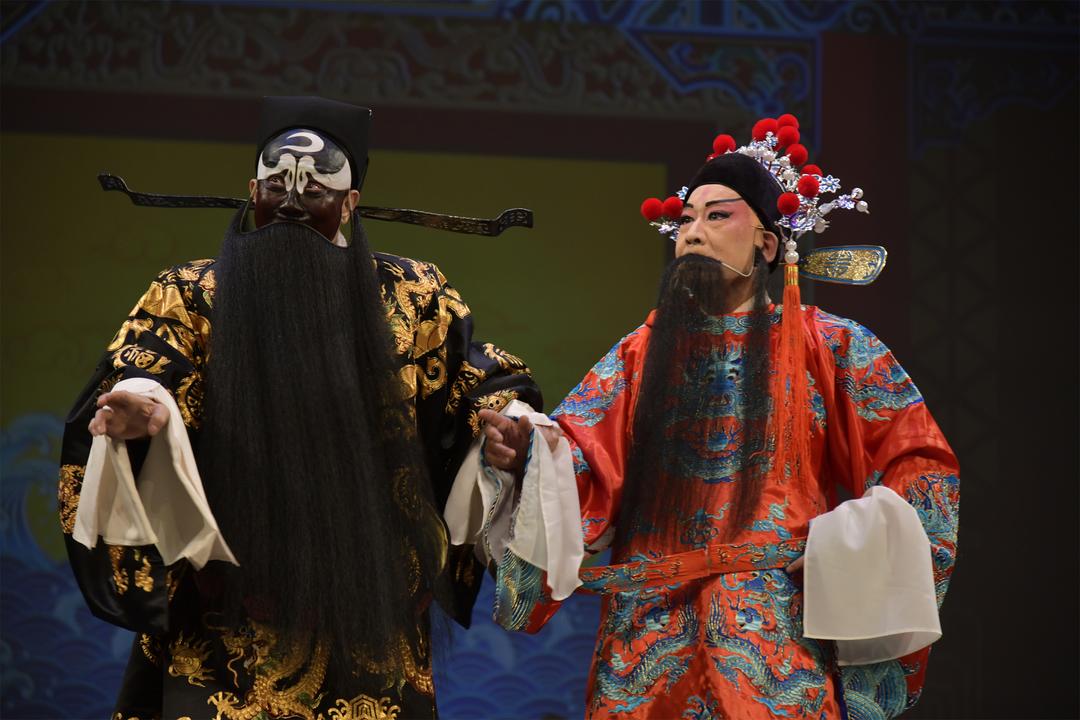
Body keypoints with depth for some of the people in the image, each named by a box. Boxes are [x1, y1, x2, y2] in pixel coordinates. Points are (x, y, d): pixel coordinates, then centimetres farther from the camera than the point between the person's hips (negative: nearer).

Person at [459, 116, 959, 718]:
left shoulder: (832, 348, 4)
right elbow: (580, 462, 1)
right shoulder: (641, 354, 13)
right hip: (652, 638, 3)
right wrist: (521, 452, -20)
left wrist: (856, 546, -12)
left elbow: (921, 464, 3)